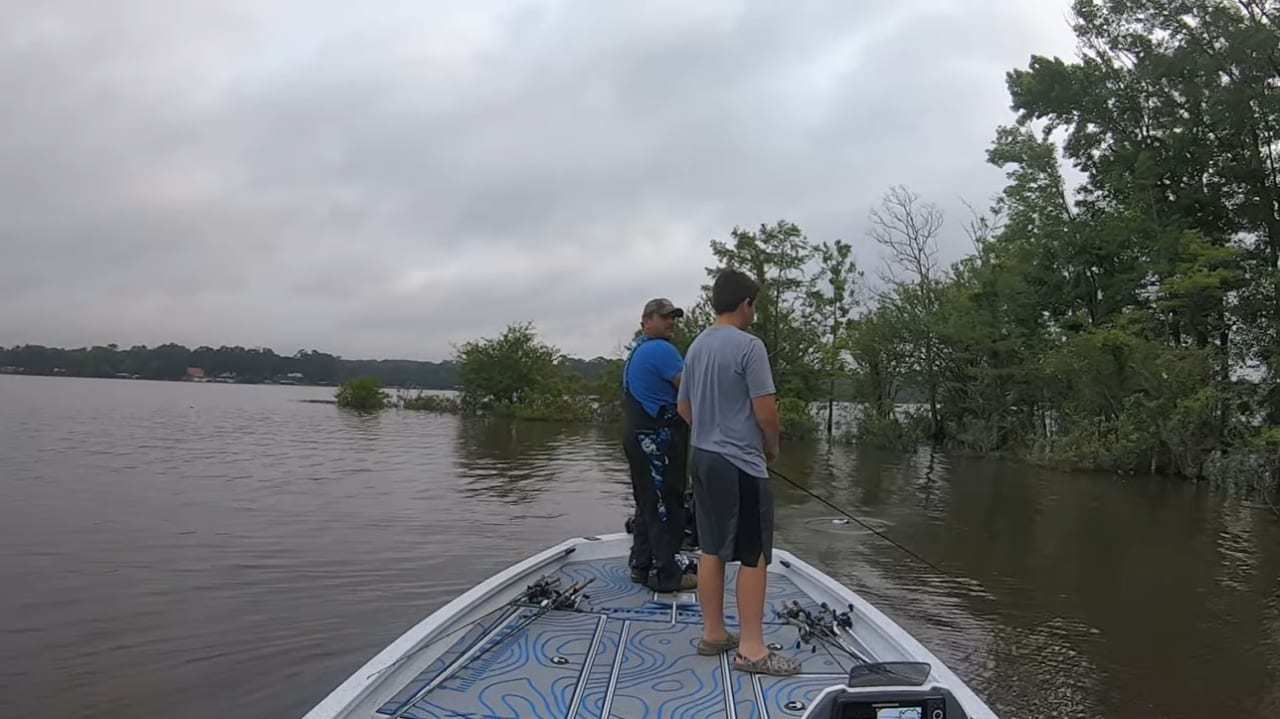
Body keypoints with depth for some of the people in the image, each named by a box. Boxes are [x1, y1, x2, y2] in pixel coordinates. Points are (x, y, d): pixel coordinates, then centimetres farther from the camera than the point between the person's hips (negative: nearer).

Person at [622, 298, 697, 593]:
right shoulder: (661, 349, -15)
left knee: (647, 505, 17)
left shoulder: (637, 351, 18)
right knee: (666, 509, -4)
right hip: (658, 439, -10)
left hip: (637, 436, 11)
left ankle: (641, 566, 24)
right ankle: (667, 576, 3)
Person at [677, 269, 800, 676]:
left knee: (711, 550, 13)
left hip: (703, 457, 8)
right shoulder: (749, 346, -14)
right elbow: (766, 411, -16)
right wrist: (772, 446, 1)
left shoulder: (696, 347, 10)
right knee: (754, 556, -1)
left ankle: (713, 634, 23)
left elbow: (683, 407, 17)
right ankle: (751, 649, 3)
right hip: (741, 463, -8)